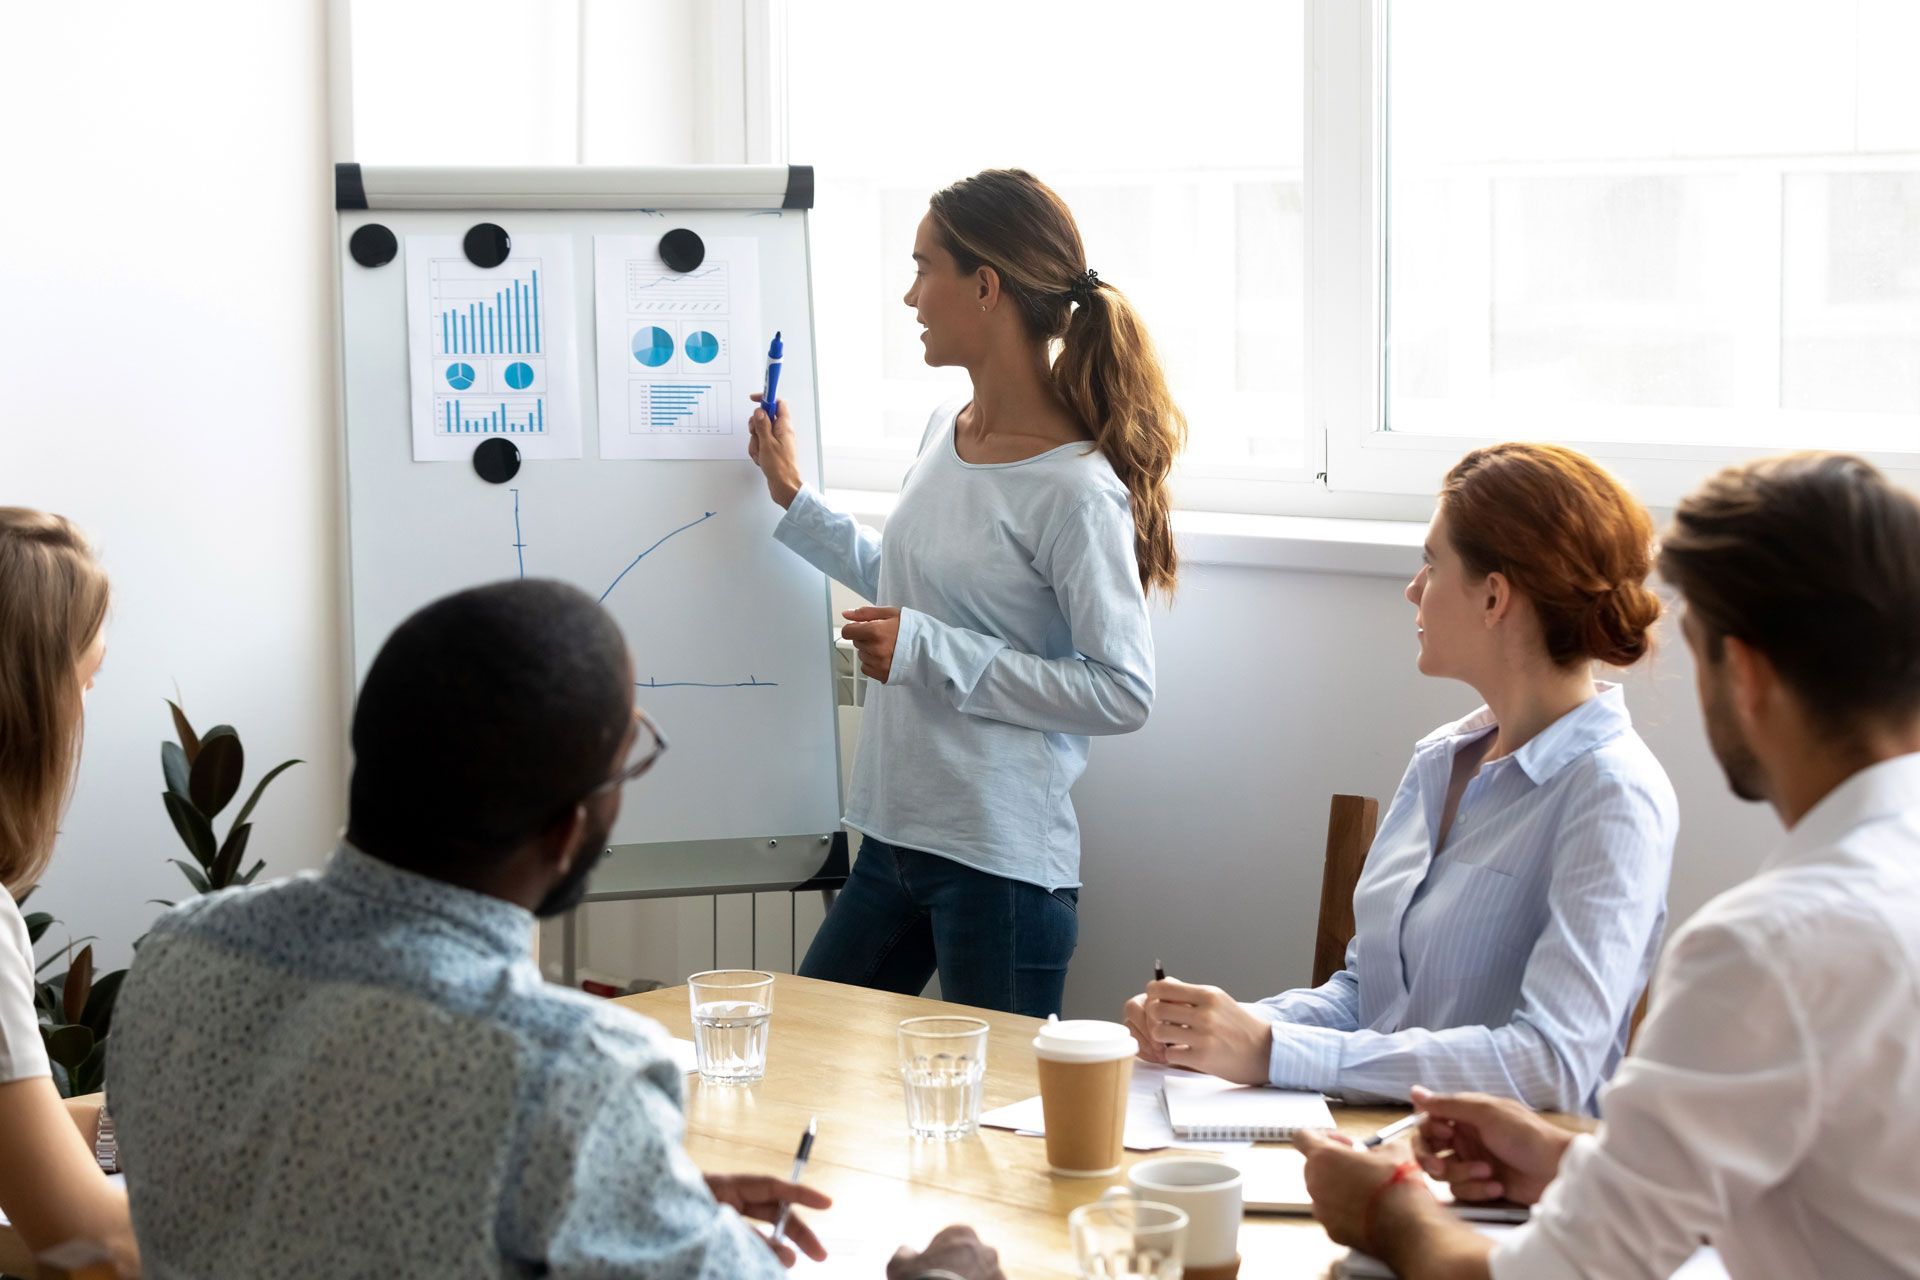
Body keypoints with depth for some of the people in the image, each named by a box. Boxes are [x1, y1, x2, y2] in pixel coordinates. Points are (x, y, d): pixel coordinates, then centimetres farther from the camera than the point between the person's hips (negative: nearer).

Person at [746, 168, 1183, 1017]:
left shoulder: (1074, 488, -18)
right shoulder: (945, 434, 8)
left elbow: (1124, 693, -20)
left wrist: (930, 653, -20)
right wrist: (794, 500, 26)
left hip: (1002, 863, -9)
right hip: (896, 840, 9)